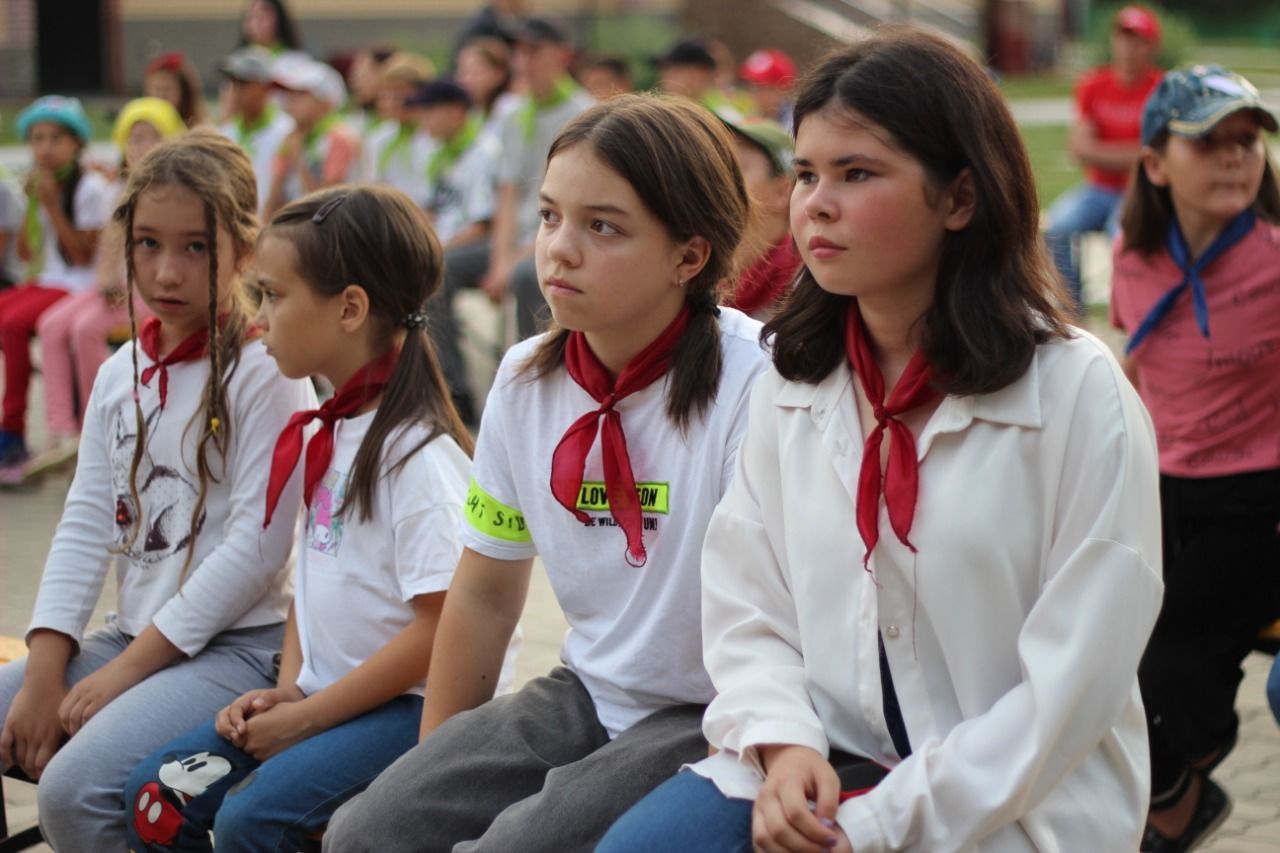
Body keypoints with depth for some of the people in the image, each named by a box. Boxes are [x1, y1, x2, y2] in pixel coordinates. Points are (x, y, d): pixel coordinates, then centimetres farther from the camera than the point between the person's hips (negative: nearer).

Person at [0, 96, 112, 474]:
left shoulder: (90, 188, -9)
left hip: (79, 287, -8)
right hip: (45, 282, 8)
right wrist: (32, 205, -2)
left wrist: (52, 207, -16)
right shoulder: (42, 185, 12)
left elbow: (84, 256, -13)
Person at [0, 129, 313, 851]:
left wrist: (126, 670, -16)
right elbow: (87, 527, 6)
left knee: (75, 788, -26)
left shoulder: (265, 372, -11)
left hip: (237, 646, -7)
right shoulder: (121, 374, 11)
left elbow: (258, 546, -17)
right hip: (132, 636, 8)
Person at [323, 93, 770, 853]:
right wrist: (434, 770, 10)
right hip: (588, 695, 6)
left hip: (711, 715, -6)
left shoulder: (751, 382, -19)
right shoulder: (526, 380, 1)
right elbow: (485, 597, 11)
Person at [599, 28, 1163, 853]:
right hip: (829, 765, 5)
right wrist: (783, 745, -14)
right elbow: (746, 607, 6)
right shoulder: (792, 383, 5)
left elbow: (1074, 683, -14)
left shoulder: (1079, 394, -11)